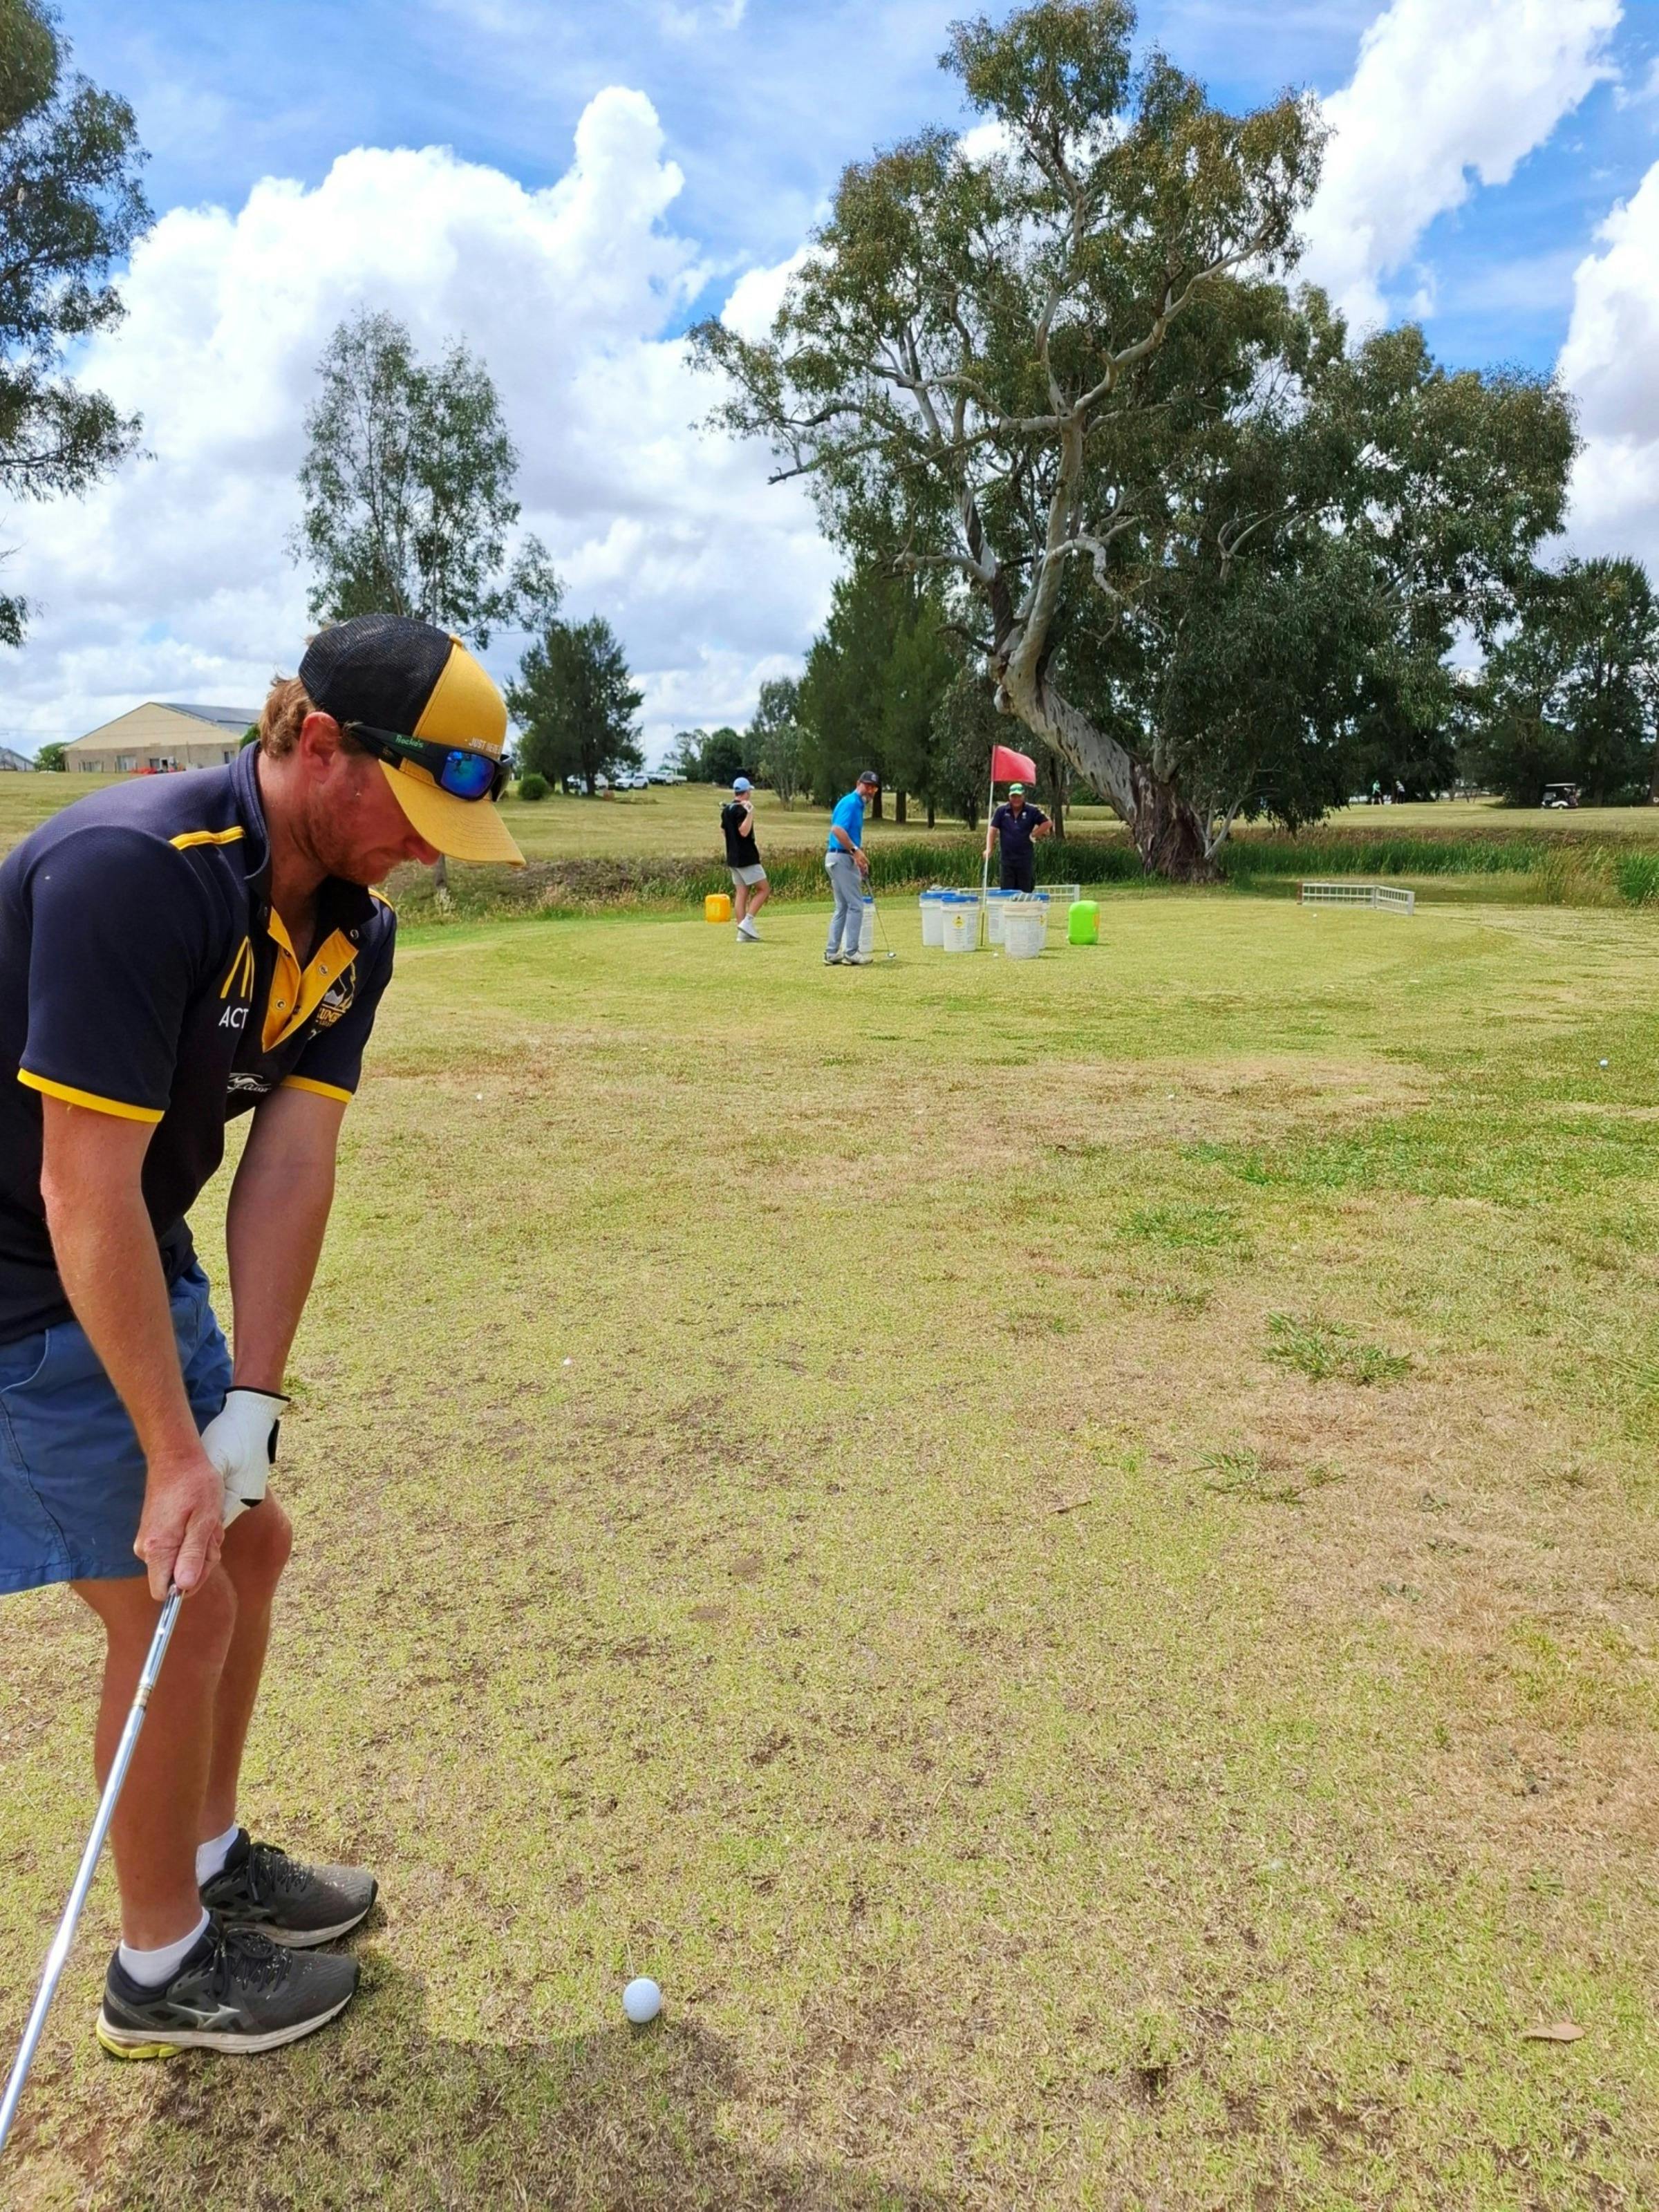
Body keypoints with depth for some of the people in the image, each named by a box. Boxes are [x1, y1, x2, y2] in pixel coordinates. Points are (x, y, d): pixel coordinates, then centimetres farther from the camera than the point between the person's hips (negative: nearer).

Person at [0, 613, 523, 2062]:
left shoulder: (354, 923, -4)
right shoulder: (129, 872, -30)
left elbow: (292, 1165, -8)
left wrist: (248, 1410, -14)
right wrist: (173, 1450, -24)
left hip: (144, 1263, 8)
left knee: (247, 1543, 16)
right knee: (175, 1605, -1)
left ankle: (208, 1860, 38)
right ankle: (162, 1969, 22)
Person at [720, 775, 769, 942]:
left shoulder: (726, 809, 12)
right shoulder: (741, 810, -15)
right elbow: (744, 831, -25)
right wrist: (750, 813, -32)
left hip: (733, 857, 9)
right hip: (746, 858, -9)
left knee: (741, 893, 7)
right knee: (764, 888, -2)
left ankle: (743, 933, 4)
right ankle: (747, 922, -11)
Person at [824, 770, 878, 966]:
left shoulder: (858, 805, 18)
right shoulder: (851, 802, -13)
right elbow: (837, 829, -26)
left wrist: (861, 856, 21)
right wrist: (855, 850, -27)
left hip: (844, 859, 10)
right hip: (842, 859, -10)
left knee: (842, 907, 12)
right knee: (856, 905, -6)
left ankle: (832, 953, 13)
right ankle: (851, 953, -3)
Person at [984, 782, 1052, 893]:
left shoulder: (1032, 811, 0)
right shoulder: (1001, 811, 2)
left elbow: (1047, 823, 6)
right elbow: (992, 829, -1)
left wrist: (1033, 835, -2)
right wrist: (988, 849, -12)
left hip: (1025, 858, 0)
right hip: (1006, 858, 0)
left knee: (1025, 892, 4)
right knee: (1007, 891, 2)